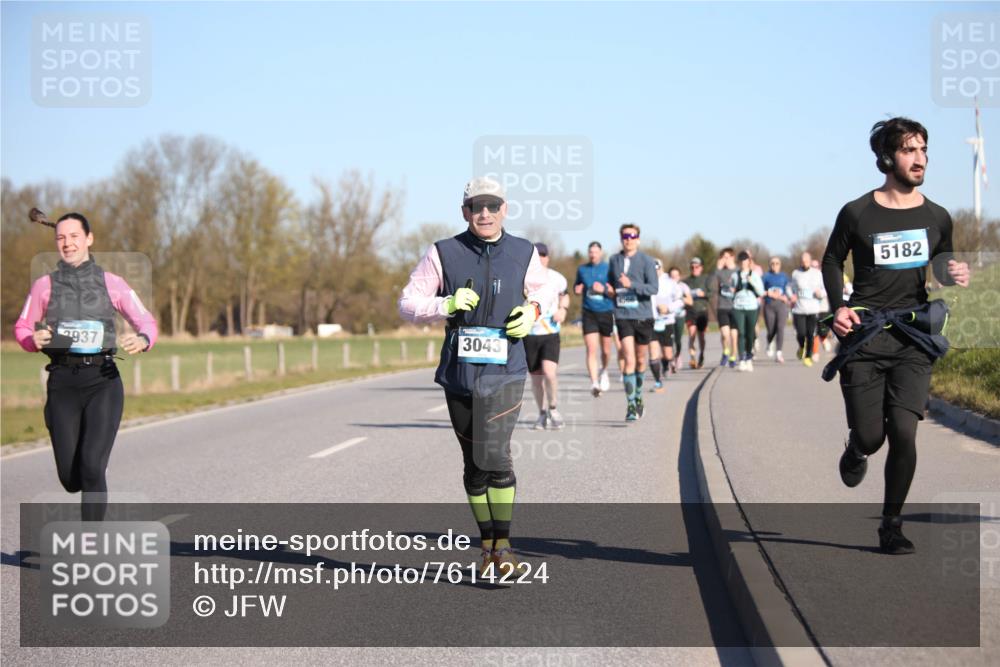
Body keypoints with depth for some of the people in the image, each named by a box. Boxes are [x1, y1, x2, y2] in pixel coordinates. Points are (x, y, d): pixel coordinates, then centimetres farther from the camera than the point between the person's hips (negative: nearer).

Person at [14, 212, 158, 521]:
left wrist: (142, 340, -15)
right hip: (63, 383, 1)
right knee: (70, 479, 1)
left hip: (103, 382, -1)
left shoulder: (111, 283, 6)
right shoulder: (44, 285, 8)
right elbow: (22, 328, 17)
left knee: (92, 469, -16)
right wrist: (34, 340, -8)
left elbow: (147, 323, 9)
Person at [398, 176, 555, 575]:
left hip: (505, 373, -1)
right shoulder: (443, 254, -1)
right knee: (474, 464, 10)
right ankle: (488, 544, 24)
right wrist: (446, 305, -17)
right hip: (459, 373, 1)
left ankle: (503, 545, -7)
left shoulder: (524, 253, 4)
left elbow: (543, 289, 23)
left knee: (494, 455, -18)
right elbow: (408, 304, 1)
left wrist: (533, 310, 1)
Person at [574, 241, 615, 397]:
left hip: (606, 312, -1)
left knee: (605, 350, 10)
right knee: (591, 349, -13)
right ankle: (594, 383, -18)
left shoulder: (608, 268, -1)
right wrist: (577, 289, 1)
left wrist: (604, 289, -21)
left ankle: (603, 371, 42)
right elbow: (576, 285, 24)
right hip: (589, 314, 1)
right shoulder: (582, 269, 9)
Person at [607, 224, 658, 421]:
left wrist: (631, 285, -26)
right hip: (623, 316, 0)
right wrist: (609, 290, 1)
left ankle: (638, 397, 33)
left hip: (643, 316, 0)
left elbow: (654, 287, -13)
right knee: (629, 360, -13)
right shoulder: (614, 260, 6)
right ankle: (631, 404, -11)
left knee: (641, 360, 13)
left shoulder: (646, 260, -5)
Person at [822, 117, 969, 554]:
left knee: (903, 432, -12)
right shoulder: (857, 213, -2)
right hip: (863, 334, -1)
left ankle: (891, 524, 5)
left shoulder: (937, 218, 7)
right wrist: (838, 307, -3)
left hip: (913, 337, 2)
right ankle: (857, 448, 38)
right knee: (870, 436, -3)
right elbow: (832, 261, 12)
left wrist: (954, 276, -1)